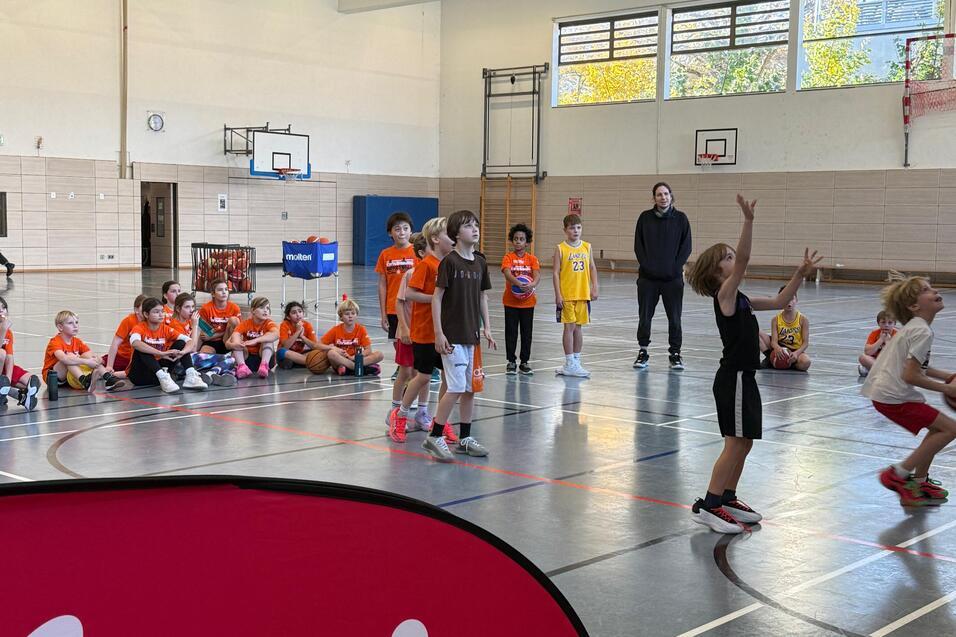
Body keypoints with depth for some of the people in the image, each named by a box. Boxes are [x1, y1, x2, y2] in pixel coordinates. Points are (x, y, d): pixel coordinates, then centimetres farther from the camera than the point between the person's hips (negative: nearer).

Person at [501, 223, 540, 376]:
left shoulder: (532, 259, 2)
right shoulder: (508, 257, -3)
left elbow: (537, 275, -13)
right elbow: (507, 273, -21)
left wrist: (532, 284, -35)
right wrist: (518, 283, -39)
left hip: (528, 301, 2)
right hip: (511, 301, -2)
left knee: (527, 332, 7)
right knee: (511, 332, 4)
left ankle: (524, 362, 17)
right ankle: (511, 362, 15)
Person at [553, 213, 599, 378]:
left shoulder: (587, 247, 7)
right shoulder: (561, 249, -4)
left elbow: (592, 268, 12)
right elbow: (555, 272, -6)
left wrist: (594, 288, 3)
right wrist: (558, 294, -12)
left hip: (583, 295, 4)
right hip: (566, 295, -4)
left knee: (578, 327, 10)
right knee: (569, 327, -3)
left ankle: (576, 362, 19)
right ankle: (569, 364, 3)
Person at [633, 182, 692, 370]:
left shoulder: (680, 218, 1)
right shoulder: (645, 217, 2)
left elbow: (686, 247, 2)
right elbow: (638, 245, 4)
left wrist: (675, 267, -7)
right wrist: (647, 266, -7)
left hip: (673, 277, -1)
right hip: (648, 277, 1)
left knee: (674, 317, 4)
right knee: (644, 316, 5)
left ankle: (675, 353, 14)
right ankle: (643, 352, 17)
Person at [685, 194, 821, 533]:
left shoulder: (741, 300, 15)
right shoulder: (725, 294, -12)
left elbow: (779, 301, 22)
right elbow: (744, 259, -26)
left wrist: (802, 273, 15)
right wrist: (748, 220, -33)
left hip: (744, 377, 9)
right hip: (733, 378, -9)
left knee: (744, 442, 13)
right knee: (736, 443, -10)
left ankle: (727, 499, 23)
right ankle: (707, 506, -8)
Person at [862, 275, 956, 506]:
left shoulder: (915, 327, 13)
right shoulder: (923, 332, -17)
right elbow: (910, 376, -21)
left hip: (885, 391, 10)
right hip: (893, 397, -10)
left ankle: (919, 482, 25)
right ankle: (898, 474, -2)